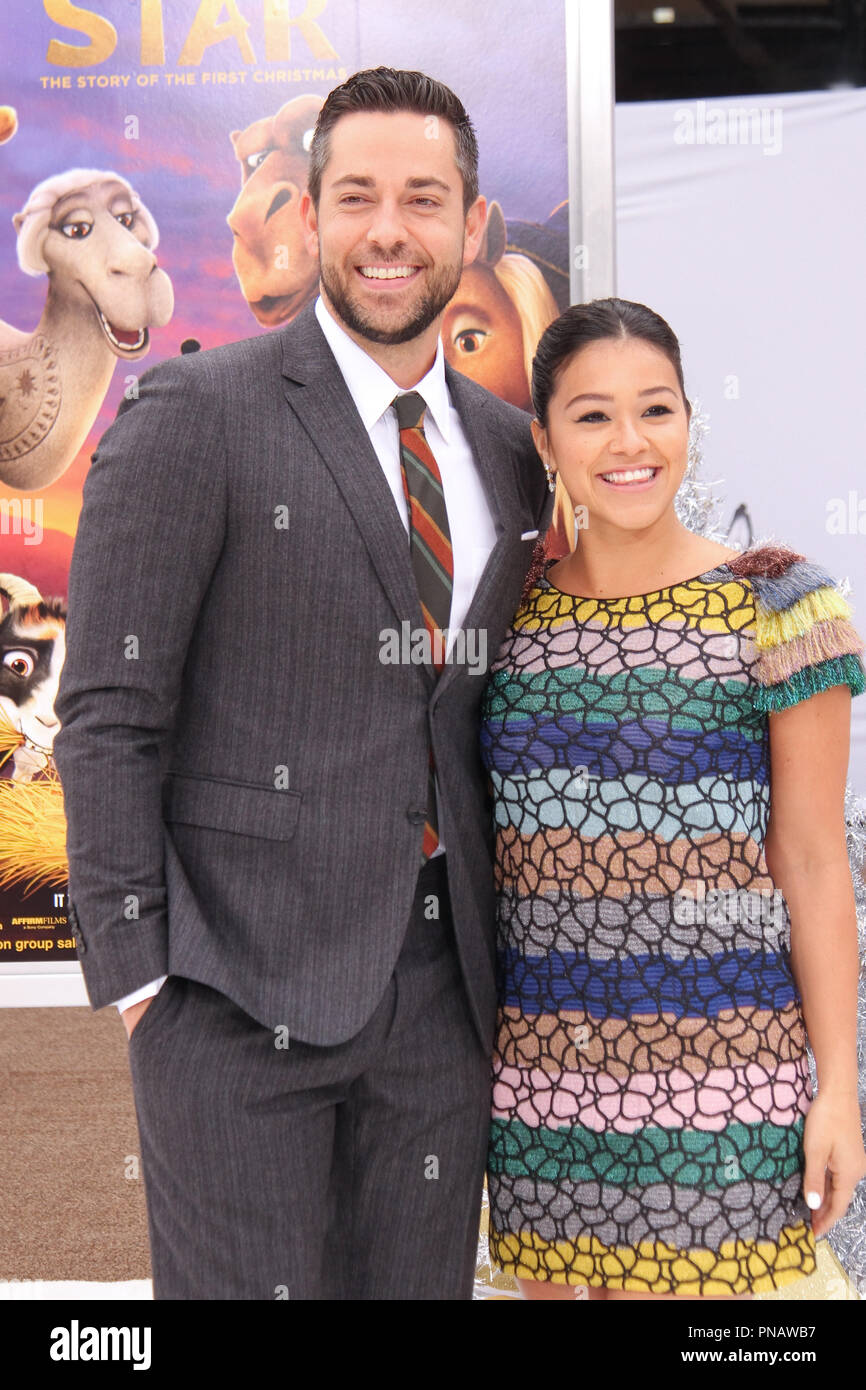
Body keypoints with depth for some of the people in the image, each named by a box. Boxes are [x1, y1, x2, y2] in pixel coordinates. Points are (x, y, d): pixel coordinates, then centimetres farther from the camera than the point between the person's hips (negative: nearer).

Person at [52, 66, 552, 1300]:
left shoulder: (509, 451, 11)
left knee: (423, 1282, 13)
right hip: (242, 980, -5)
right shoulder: (195, 414, -6)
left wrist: (507, 954, 11)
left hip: (442, 976, 5)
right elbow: (107, 715, -8)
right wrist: (135, 978, -12)